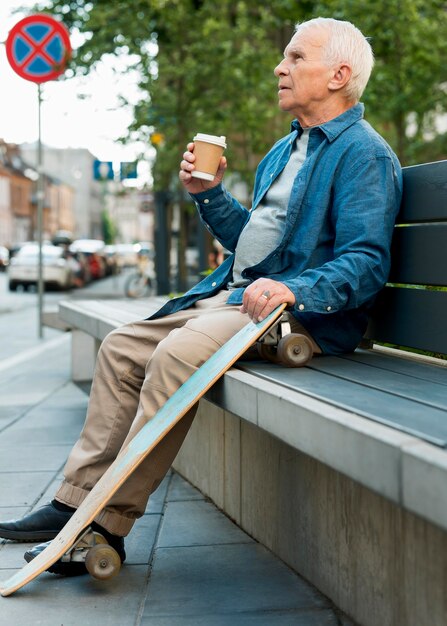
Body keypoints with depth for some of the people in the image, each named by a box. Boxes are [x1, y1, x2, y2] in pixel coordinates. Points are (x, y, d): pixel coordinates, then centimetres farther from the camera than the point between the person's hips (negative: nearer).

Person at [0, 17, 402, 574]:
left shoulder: (364, 154, -7)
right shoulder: (284, 150, 23)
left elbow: (366, 263, -18)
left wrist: (293, 290, -32)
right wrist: (208, 194, 14)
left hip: (300, 314, -10)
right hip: (229, 296, 10)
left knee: (177, 353, -31)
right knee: (121, 347, 1)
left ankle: (108, 526, -24)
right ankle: (78, 498, 1)